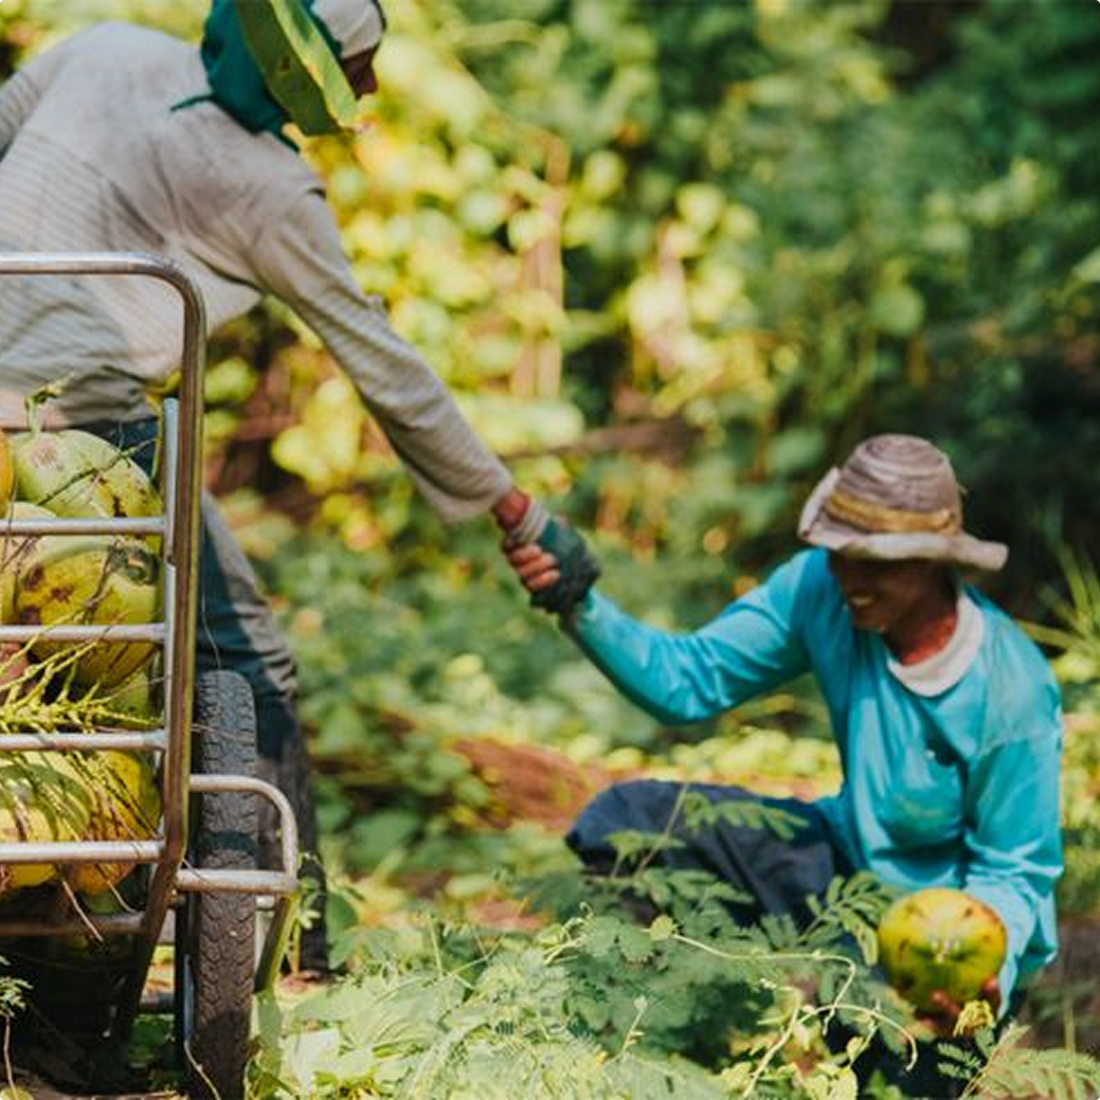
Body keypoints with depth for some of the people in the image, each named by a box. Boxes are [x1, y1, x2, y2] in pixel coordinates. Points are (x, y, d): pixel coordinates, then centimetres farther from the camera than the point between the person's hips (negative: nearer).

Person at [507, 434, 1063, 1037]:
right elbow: (688, 680, -8)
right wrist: (581, 608, -25)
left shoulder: (1013, 692, -27)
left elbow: (1013, 872, -18)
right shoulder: (820, 588, -14)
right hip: (848, 860, 6)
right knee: (624, 822, -9)